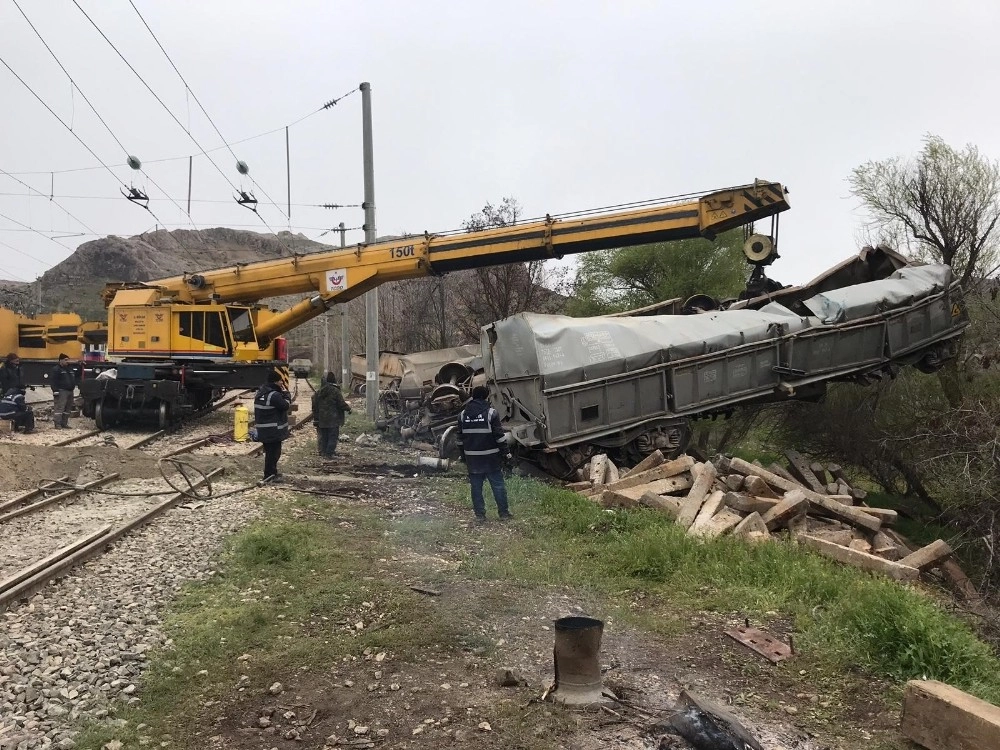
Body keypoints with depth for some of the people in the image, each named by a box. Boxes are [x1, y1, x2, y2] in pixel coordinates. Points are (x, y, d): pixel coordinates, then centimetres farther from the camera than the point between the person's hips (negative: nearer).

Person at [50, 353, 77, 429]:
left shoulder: (69, 369, 20)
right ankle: (58, 424, -11)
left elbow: (74, 379, 31)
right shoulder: (56, 369, -6)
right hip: (62, 391, -9)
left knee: (68, 408, 10)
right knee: (59, 408, -11)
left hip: (70, 391, 9)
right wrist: (55, 390, -19)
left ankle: (64, 423, 17)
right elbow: (52, 381, -13)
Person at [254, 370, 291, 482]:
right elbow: (285, 405, -16)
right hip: (273, 430, -10)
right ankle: (269, 475, 2)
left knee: (270, 451, 19)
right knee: (273, 452, -2)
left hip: (263, 430, 10)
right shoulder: (274, 395, -21)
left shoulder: (260, 392, 11)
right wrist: (286, 394, -3)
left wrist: (282, 393, 8)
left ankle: (272, 473, 30)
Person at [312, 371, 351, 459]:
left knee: (323, 437, 13)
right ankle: (329, 453, -2)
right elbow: (342, 404, -11)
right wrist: (348, 407, 9)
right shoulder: (335, 391, -13)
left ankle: (323, 453, 18)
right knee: (333, 436, 1)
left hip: (321, 419, 6)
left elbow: (315, 406, 10)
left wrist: (316, 418, 16)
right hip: (333, 419, -6)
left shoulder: (318, 392, 6)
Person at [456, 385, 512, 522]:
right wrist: (506, 452, -1)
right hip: (491, 457, -3)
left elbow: (460, 438, 10)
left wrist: (463, 456, 19)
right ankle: (503, 513, 9)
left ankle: (479, 515, 11)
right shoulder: (491, 413, -8)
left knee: (476, 486, 8)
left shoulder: (463, 414, 6)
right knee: (498, 485, 5)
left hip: (472, 458, 4)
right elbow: (499, 435, -9)